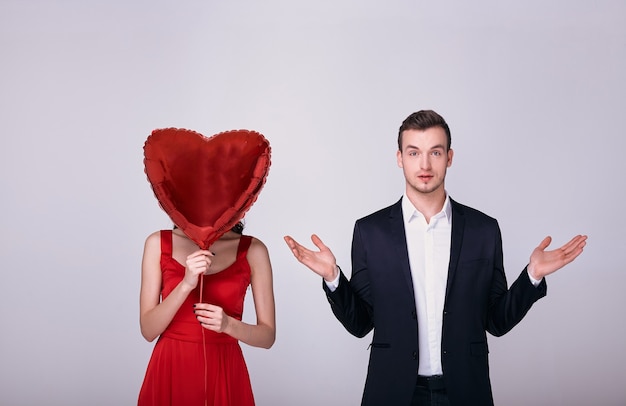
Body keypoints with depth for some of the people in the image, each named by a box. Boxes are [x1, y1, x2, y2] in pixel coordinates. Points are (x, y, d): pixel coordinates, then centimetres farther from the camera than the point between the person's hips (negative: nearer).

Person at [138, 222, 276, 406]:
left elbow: (268, 336, -3)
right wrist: (186, 285, -20)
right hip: (170, 372, 0)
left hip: (225, 376, 0)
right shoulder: (158, 242, -3)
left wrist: (228, 324, -21)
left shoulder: (252, 249, -4)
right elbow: (148, 330, -6)